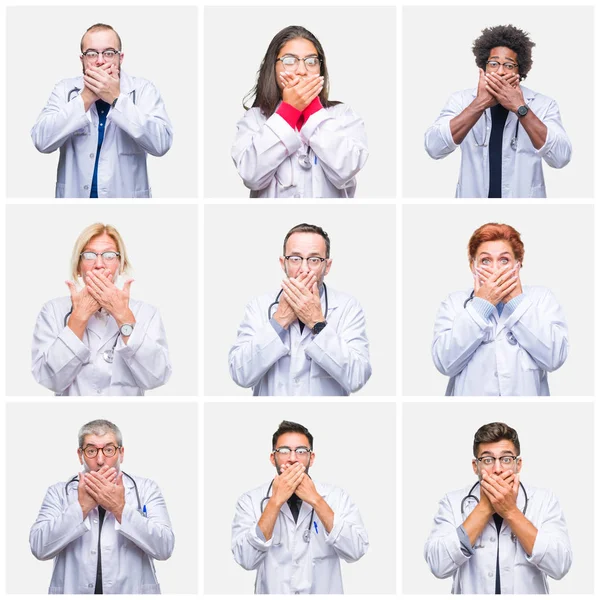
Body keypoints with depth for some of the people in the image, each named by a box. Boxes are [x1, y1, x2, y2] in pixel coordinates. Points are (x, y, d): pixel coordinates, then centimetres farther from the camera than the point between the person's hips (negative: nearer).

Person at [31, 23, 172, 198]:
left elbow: (161, 143, -15)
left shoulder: (143, 89, -2)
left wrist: (116, 98, -18)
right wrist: (85, 98, -14)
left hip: (127, 195, -1)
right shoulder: (64, 89, 3)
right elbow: (42, 140, -9)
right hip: (74, 195, 2)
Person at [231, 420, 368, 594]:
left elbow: (356, 551, -13)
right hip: (272, 592, 0)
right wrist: (276, 501, -16)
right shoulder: (250, 501, -1)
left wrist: (315, 500, -15)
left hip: (324, 592, 1)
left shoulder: (337, 497, -1)